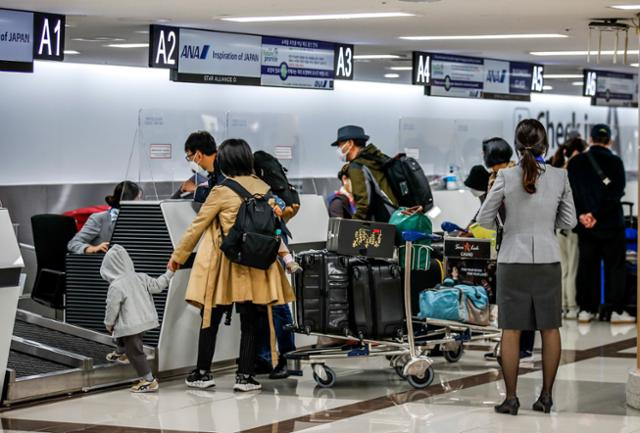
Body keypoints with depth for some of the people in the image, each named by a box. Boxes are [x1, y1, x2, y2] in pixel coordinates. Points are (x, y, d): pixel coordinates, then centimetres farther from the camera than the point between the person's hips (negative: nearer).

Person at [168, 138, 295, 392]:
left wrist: (178, 257, 9)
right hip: (253, 266, 3)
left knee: (210, 321, 8)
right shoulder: (264, 189, 3)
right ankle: (245, 376, 6)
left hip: (221, 265, -3)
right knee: (249, 322, 7)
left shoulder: (221, 191, -8)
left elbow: (197, 226, -1)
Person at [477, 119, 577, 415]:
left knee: (511, 331, 4)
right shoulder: (559, 177, -4)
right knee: (550, 329, 11)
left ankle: (511, 398, 4)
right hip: (548, 260, 1)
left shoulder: (506, 177, -9)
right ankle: (546, 396, 13)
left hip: (513, 262, -1)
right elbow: (569, 222, 4)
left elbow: (484, 220, -4)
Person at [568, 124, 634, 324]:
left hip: (585, 224, 3)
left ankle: (586, 309, 9)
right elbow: (616, 193, -14)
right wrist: (597, 215, -14)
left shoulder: (575, 163, 3)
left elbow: (571, 191, -2)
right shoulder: (615, 162, -7)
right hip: (611, 223, -3)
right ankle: (617, 310, 3)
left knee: (587, 265, 9)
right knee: (615, 265, 4)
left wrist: (582, 214, -7)